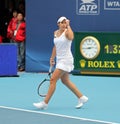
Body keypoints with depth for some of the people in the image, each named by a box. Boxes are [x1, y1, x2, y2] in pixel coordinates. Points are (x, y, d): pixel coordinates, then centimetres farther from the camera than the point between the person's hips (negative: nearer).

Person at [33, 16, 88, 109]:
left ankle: (45, 103, -7)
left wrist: (68, 26, -29)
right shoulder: (56, 33, 9)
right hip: (59, 59, 9)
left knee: (53, 80, -11)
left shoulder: (67, 32, -13)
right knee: (65, 81, 15)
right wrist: (52, 58, 21)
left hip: (66, 60, -9)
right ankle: (82, 98, 28)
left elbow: (71, 37, -38)